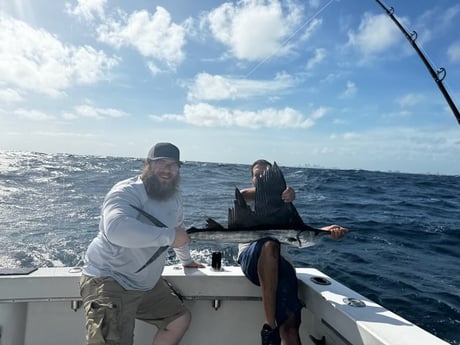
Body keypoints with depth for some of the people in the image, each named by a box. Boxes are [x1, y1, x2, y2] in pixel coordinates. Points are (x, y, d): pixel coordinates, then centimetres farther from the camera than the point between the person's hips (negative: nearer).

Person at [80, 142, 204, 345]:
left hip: (149, 283, 8)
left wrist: (186, 260, 34)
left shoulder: (174, 197, 5)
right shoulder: (126, 192, -22)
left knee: (181, 319, 14)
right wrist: (168, 235, -38)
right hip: (108, 281, -8)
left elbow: (178, 230, 23)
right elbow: (116, 229, -43)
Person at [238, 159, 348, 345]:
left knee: (290, 322, -21)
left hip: (280, 261, 2)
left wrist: (325, 230, -14)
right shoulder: (247, 200, 20)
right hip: (251, 258, -2)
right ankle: (270, 326, -33)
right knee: (269, 244, -38)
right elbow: (244, 195, -9)